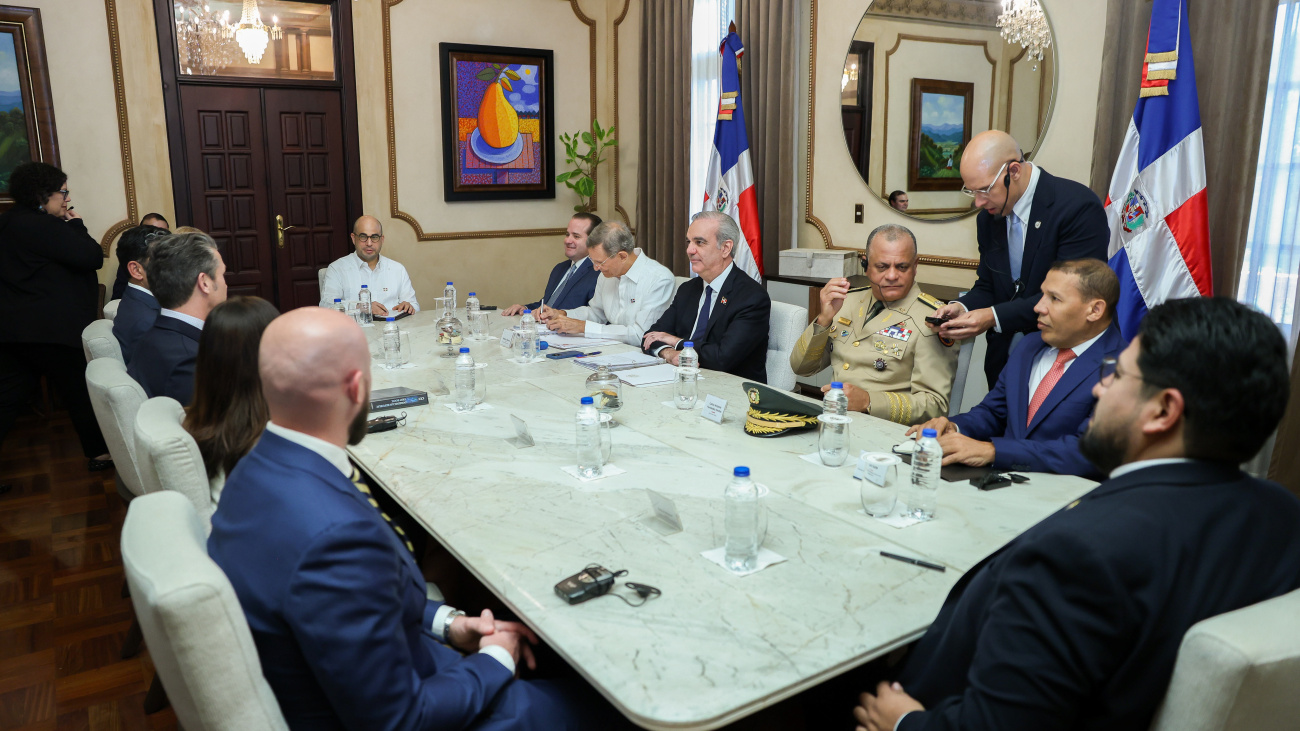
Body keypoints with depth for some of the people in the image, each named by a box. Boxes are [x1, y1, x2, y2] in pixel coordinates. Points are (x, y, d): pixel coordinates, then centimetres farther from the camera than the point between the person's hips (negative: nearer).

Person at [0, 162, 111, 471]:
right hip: (50, 331, -9)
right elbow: (93, 257, -17)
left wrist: (69, 227, 9)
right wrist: (77, 225, -4)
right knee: (81, 394, 7)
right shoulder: (43, 226, -18)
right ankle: (100, 454, 20)